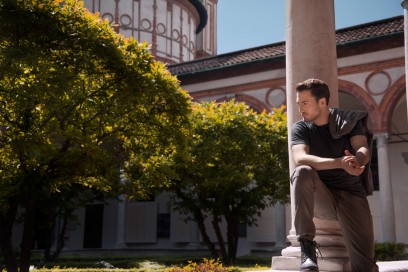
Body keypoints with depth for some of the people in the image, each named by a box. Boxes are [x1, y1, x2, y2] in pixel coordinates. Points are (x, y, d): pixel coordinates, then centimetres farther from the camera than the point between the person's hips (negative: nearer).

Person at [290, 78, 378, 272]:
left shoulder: (349, 120, 0)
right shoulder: (300, 129, -3)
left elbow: (364, 150, -17)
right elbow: (300, 159, -24)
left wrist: (357, 159, -43)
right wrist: (340, 163, -40)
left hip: (352, 195, 1)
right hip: (321, 197, 0)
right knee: (303, 172, -33)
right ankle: (307, 245, -29)